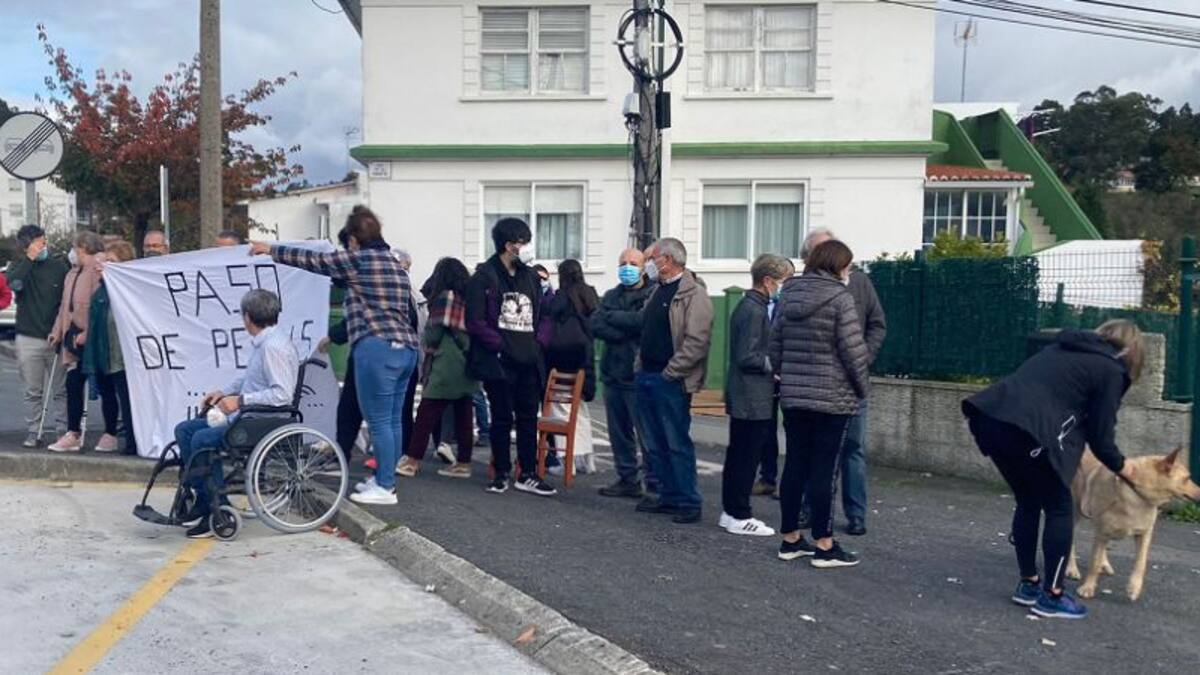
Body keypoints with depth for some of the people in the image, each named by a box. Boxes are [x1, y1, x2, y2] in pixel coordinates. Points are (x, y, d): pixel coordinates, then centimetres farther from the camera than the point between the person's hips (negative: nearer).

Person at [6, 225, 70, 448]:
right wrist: (30, 259, -17)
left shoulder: (59, 265, 3)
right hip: (29, 339, 1)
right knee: (33, 392, 6)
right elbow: (13, 282, -18)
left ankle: (63, 430, 8)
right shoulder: (18, 265, 6)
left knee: (61, 390, 2)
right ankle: (33, 432, 13)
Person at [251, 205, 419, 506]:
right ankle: (384, 479, 22)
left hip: (378, 348, -9)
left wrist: (271, 249, 14)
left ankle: (385, 488, 2)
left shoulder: (358, 260, -6)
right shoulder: (396, 264, 19)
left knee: (379, 421, -3)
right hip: (407, 348, 9)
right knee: (392, 420, 13)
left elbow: (313, 260, 0)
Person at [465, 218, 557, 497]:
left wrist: (538, 340, 2)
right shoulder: (484, 276, -6)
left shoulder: (530, 277, 13)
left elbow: (541, 314, 19)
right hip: (499, 361, -5)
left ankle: (528, 475, 16)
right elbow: (474, 321, -10)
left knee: (528, 418, 8)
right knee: (502, 419, 5)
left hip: (528, 361, 5)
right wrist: (499, 343, -15)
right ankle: (501, 474, 18)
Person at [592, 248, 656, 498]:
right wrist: (629, 330, -12)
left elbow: (643, 321, -21)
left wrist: (612, 316, -6)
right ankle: (627, 480, 24)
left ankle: (655, 484, 3)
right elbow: (596, 326, 1)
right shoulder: (611, 295, 15)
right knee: (619, 432, 13)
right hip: (613, 373, 7)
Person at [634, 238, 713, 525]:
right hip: (646, 377, 9)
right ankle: (669, 497, 23)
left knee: (677, 444, -4)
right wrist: (641, 367, 12)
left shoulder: (693, 293, -12)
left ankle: (688, 503, 5)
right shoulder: (658, 290, 17)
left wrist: (670, 372, -18)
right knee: (655, 444, 13)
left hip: (670, 382, -9)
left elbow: (697, 341, -19)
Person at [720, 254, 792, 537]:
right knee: (747, 458, -2)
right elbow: (747, 357, -21)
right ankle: (739, 516, 6)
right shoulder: (755, 310, -17)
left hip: (743, 398, 10)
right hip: (753, 400, -10)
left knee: (738, 456, 14)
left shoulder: (747, 306, 14)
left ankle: (731, 511, 23)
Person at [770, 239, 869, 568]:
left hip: (793, 396, 6)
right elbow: (853, 350, -12)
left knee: (795, 465, 11)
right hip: (832, 398, -6)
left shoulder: (787, 296, 9)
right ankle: (825, 546, 6)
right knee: (824, 470, -1)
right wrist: (863, 387, 1)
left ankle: (790, 539, 19)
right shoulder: (839, 297, -10)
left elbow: (774, 347, 11)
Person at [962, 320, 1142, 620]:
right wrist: (1120, 466, 28)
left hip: (991, 419, 8)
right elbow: (1100, 434, 9)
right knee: (1060, 510, 10)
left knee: (1028, 503, 23)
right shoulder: (1111, 370, 7)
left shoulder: (1066, 348, 29)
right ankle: (1051, 596, 16)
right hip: (1027, 430, -8)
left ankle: (1028, 584, 32)